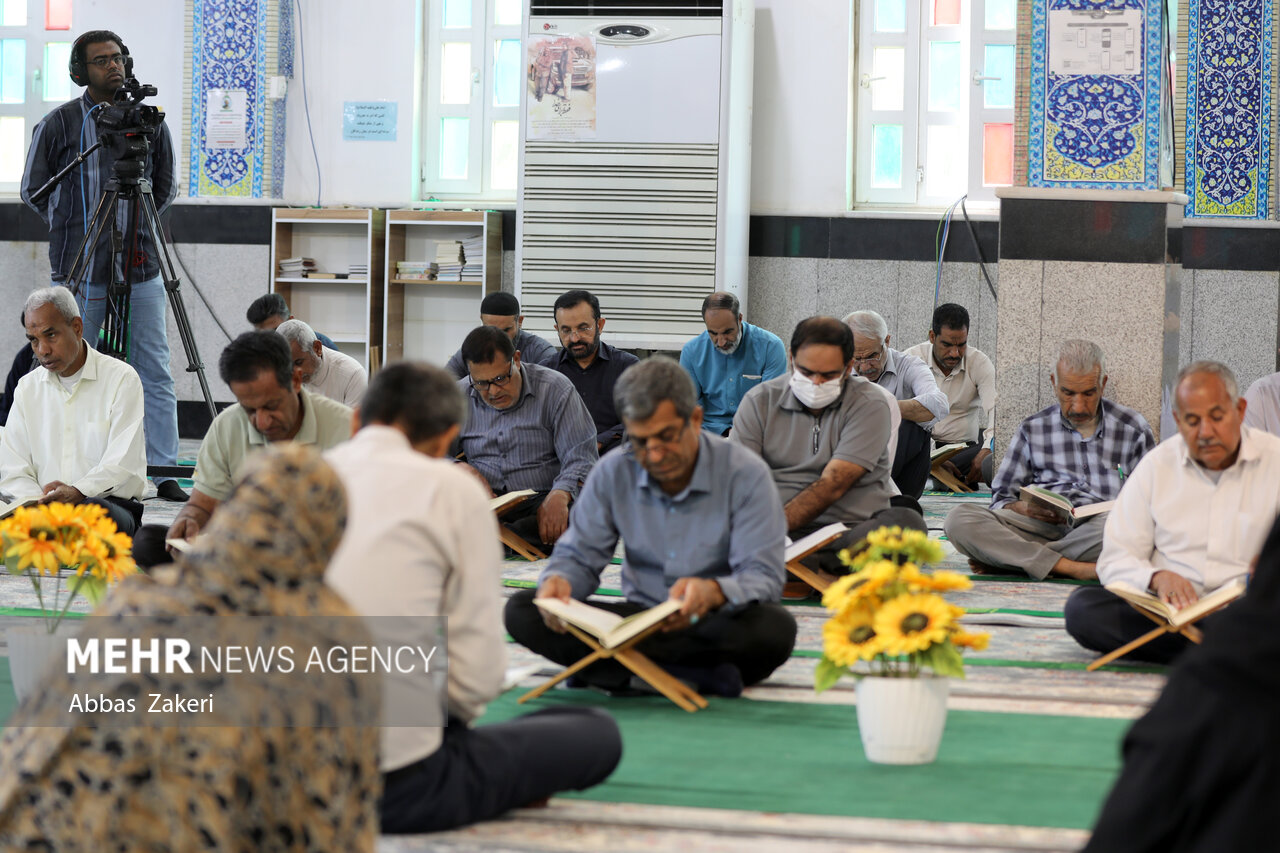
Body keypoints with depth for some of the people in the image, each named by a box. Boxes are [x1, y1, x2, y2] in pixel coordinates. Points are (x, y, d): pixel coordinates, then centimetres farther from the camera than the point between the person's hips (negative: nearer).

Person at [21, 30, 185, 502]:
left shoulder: (149, 122, 7)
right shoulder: (58, 125, -1)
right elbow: (33, 190, 9)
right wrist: (72, 230, 9)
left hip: (141, 268, 2)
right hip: (80, 271, -2)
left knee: (155, 373, 1)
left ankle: (163, 471, 5)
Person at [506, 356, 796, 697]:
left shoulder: (745, 474, -9)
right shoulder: (613, 472, 2)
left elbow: (764, 578, -15)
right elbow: (579, 557, 5)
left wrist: (713, 592, -39)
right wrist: (558, 581, -21)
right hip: (640, 617, 4)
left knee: (774, 628, -38)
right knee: (521, 611, -18)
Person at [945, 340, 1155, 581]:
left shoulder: (1134, 429, 13)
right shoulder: (1033, 429, 17)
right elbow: (1001, 499, 16)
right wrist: (1026, 508, -8)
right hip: (1042, 525, 1)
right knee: (960, 518, -25)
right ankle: (1071, 567, -33)